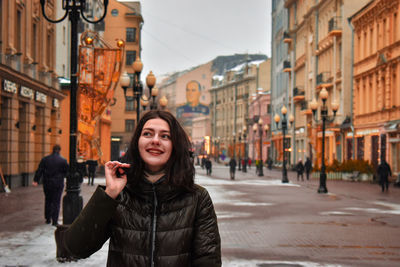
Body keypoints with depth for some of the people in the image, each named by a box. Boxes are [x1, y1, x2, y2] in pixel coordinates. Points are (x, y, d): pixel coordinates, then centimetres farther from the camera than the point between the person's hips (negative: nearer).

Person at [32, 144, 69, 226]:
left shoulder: (45, 159, 0)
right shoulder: (63, 160, -6)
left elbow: (39, 171, -3)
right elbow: (66, 172, -1)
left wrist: (36, 180, -3)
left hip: (47, 183, 3)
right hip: (58, 184, -2)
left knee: (48, 201, 16)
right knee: (56, 202, 2)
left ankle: (48, 219, 22)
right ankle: (55, 221, -1)